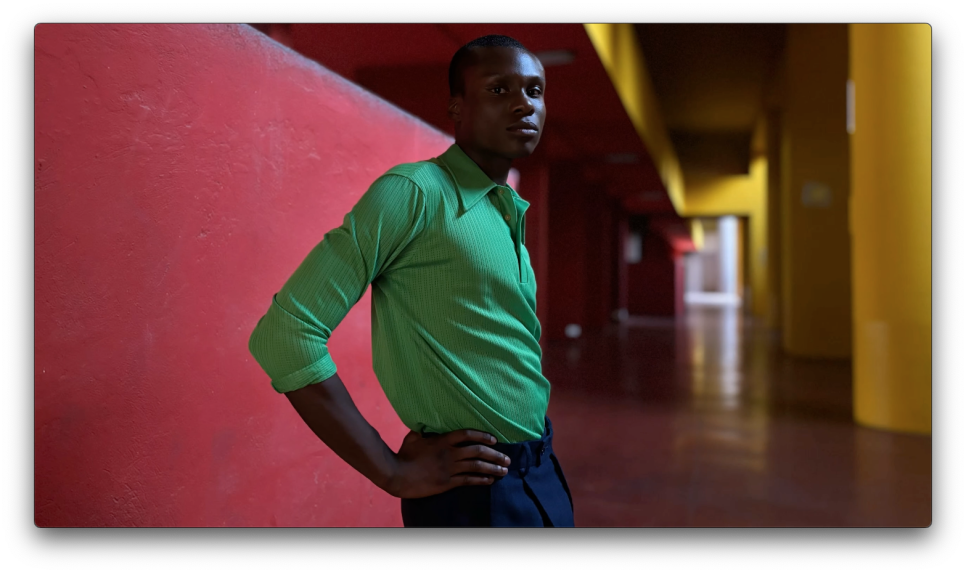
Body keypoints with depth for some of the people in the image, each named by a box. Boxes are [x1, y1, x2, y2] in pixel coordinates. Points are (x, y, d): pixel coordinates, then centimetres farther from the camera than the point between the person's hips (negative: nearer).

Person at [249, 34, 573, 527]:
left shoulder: (510, 214, 9)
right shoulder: (415, 193, -15)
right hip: (473, 490, -7)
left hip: (543, 473, 7)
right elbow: (284, 332, -21)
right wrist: (394, 472, -17)